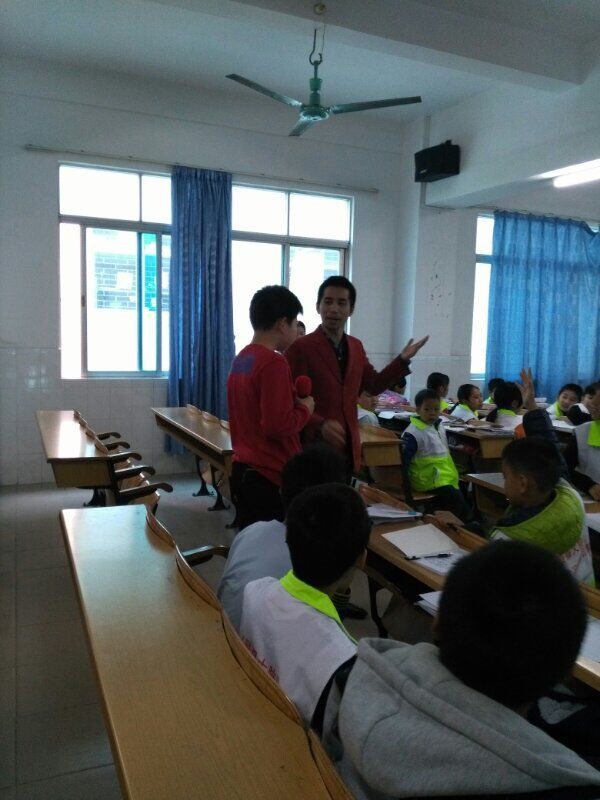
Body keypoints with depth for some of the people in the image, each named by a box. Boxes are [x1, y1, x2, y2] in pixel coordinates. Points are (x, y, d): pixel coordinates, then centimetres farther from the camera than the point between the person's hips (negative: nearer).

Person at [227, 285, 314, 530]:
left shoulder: (240, 359, 9)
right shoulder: (274, 363, -18)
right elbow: (278, 426, -23)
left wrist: (293, 402, 9)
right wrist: (305, 409, -6)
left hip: (243, 470, 9)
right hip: (271, 475, -9)